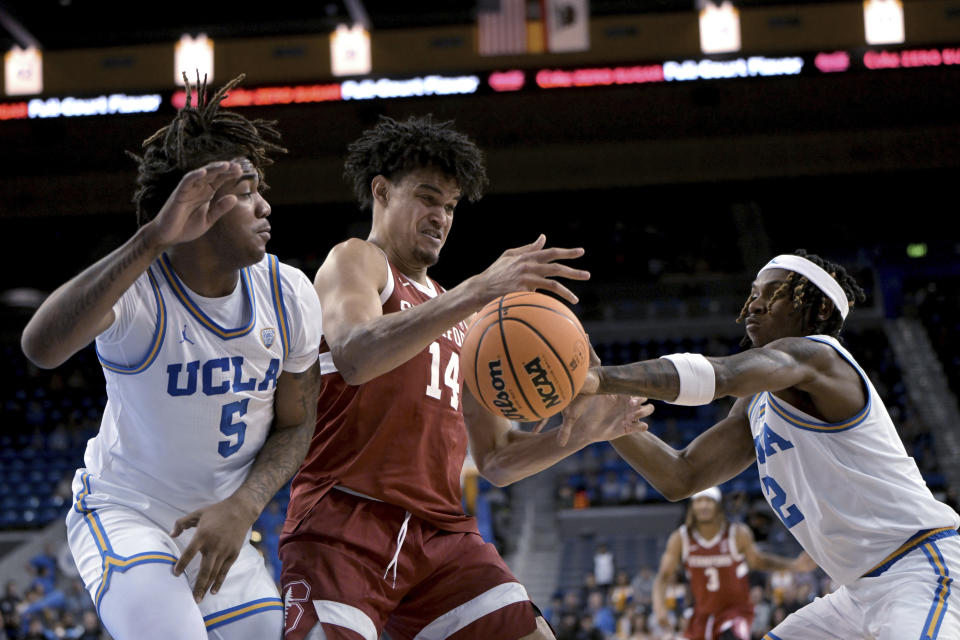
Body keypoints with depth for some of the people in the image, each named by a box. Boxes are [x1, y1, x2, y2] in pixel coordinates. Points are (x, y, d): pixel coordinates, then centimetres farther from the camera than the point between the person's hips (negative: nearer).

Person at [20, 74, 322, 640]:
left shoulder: (290, 296, -7)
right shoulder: (136, 287, -22)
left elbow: (295, 425, 3)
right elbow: (41, 346, -44)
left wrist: (242, 507, -16)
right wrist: (152, 240, -51)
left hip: (223, 529, 6)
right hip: (124, 516, -5)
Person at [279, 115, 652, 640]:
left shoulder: (460, 321, 26)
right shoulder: (355, 261, 5)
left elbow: (496, 462, 25)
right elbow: (353, 356, -20)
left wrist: (577, 433, 6)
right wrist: (478, 290, -28)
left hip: (440, 532, 7)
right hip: (346, 520, -7)